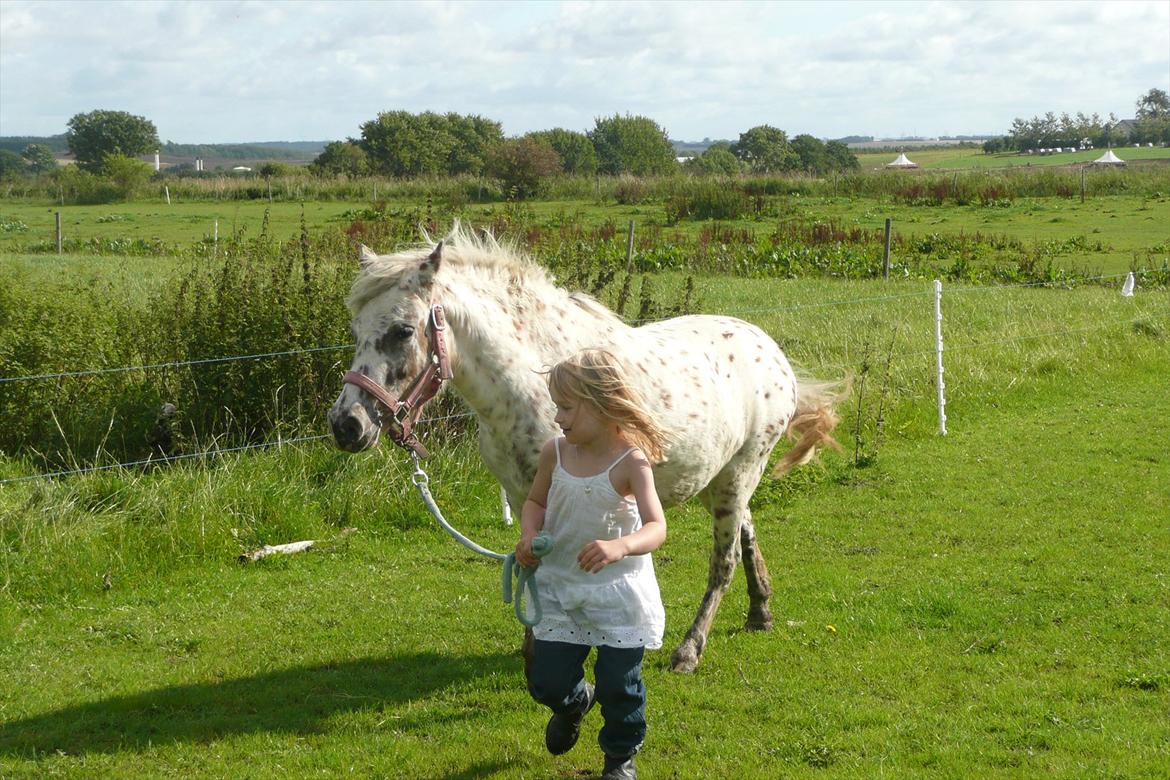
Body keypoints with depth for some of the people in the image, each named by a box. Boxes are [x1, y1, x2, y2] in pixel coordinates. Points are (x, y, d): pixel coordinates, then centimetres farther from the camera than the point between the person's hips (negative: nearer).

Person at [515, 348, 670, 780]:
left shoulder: (631, 462, -19)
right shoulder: (555, 453, -5)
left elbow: (656, 527, -27)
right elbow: (536, 501, 13)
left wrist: (620, 546, -47)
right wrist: (528, 536, -9)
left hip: (618, 591, -4)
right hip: (560, 586, 4)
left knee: (619, 684, 4)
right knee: (547, 682, 5)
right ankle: (573, 703, 43)